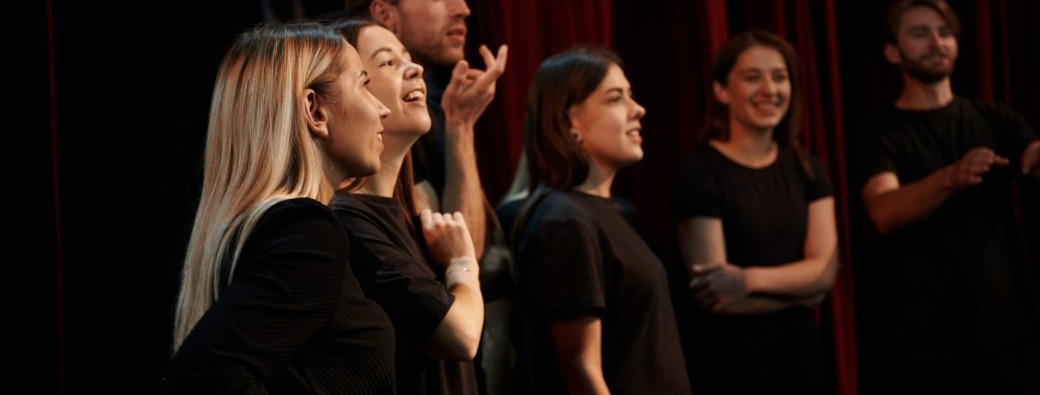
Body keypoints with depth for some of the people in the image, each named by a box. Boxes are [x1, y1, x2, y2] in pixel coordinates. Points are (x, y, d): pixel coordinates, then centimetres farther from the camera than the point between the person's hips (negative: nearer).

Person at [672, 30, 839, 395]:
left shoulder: (806, 170, 7)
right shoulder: (701, 174, -11)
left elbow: (825, 271, -4)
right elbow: (713, 297, -17)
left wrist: (751, 279, -19)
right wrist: (797, 284, -7)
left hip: (799, 355, 5)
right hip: (728, 364, -5)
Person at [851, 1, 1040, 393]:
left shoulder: (994, 119, 8)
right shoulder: (882, 135, -3)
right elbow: (884, 214, -20)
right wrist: (951, 178, -39)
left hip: (1002, 328, 3)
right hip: (917, 339, -3)